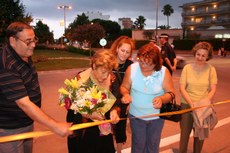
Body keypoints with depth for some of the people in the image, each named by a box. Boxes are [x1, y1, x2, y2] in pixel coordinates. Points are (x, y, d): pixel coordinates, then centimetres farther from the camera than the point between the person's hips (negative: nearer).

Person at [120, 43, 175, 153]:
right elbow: (124, 86, -5)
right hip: (136, 115, 0)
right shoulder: (132, 69, -18)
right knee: (138, 144, 18)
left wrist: (162, 98, -34)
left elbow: (171, 93, -13)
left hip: (156, 116, 0)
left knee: (153, 144, 22)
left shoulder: (164, 72, -20)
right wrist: (126, 94, -27)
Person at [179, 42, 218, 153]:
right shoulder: (187, 68, -6)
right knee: (185, 132, 9)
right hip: (187, 105, 0)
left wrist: (205, 101, -23)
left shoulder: (211, 69, -5)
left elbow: (213, 89, -6)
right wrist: (191, 102, -21)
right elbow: (182, 88, -9)